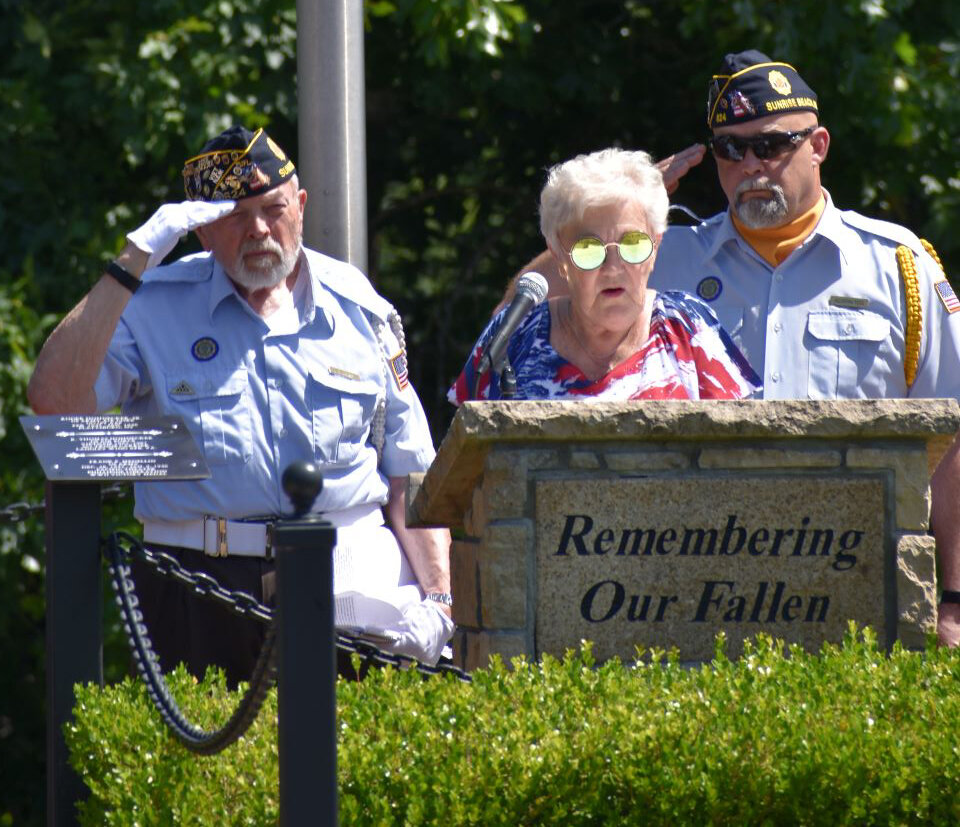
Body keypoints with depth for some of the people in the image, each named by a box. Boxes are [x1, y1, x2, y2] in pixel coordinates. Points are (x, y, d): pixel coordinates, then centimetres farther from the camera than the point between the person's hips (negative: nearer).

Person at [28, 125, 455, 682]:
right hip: (201, 589, -1)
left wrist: (436, 598, 1)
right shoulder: (156, 307, 8)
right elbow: (54, 401, -8)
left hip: (352, 576, 1)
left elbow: (409, 474, 15)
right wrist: (131, 267, -8)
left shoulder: (359, 308, 14)